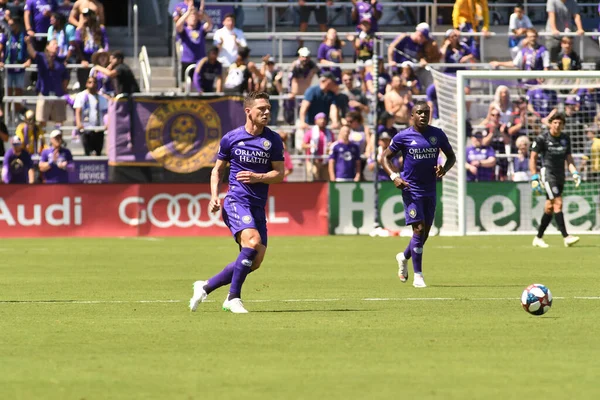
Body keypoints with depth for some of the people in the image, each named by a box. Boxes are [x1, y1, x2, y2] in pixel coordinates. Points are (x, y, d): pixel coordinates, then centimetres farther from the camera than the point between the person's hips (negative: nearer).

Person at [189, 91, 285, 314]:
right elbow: (218, 169, 13)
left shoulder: (273, 141, 6)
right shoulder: (231, 139, 2)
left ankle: (206, 287, 14)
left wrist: (257, 177, -14)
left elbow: (279, 174, 4)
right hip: (236, 201, -4)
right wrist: (214, 195, -2)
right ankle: (233, 298, -19)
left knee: (255, 261, -3)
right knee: (253, 241, -28)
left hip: (258, 206, 4)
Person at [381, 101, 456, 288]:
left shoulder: (437, 134, 3)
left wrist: (444, 169, -8)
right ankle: (418, 276, -6)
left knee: (425, 232, 9)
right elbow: (385, 157, 3)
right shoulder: (403, 136, -5)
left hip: (430, 190, 4)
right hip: (411, 189, -4)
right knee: (419, 229, -13)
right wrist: (394, 176, -14)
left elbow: (451, 156, 14)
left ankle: (404, 257, 39)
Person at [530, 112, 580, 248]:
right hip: (547, 174, -6)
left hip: (560, 176, 6)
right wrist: (534, 178, -10)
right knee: (558, 203, -17)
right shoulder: (542, 139, -7)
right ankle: (566, 237, -22)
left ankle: (538, 238, 20)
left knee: (549, 208, 9)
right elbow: (533, 158, -3)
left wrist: (574, 173, 2)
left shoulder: (566, 139, 10)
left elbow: (568, 158, 17)